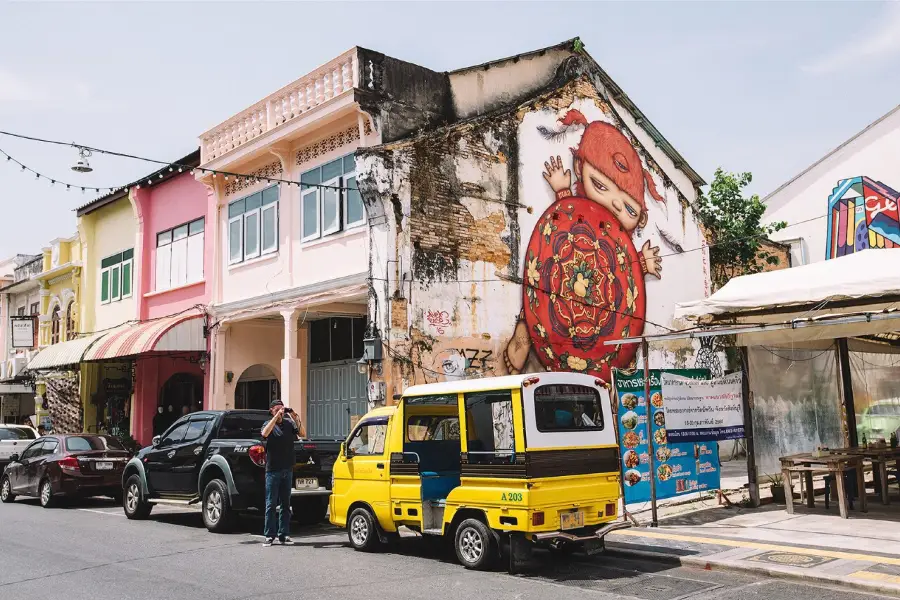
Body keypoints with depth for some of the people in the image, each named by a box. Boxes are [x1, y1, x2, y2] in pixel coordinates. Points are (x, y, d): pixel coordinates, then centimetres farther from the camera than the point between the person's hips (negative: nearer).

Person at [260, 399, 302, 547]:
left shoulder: (289, 423, 8)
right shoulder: (269, 424, 2)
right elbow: (264, 433, -21)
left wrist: (295, 417, -16)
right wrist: (277, 416, -23)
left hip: (287, 469, 3)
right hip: (272, 469, -3)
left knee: (285, 503, 7)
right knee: (271, 504, -1)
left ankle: (283, 534, 12)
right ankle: (270, 535, 4)